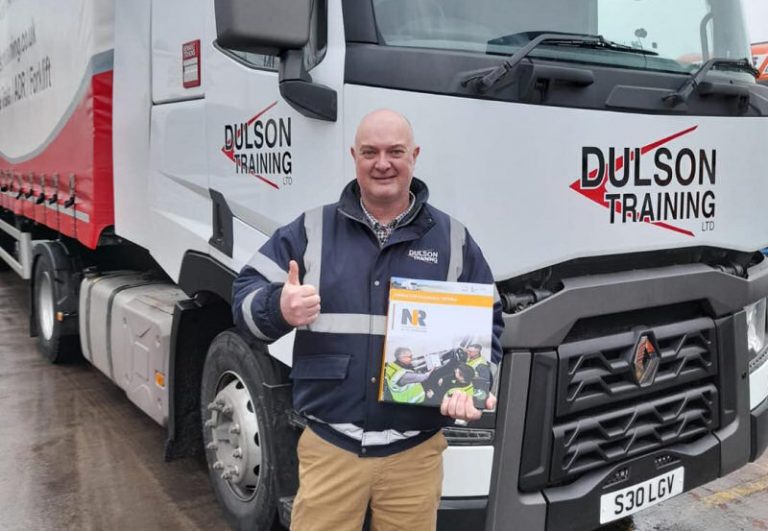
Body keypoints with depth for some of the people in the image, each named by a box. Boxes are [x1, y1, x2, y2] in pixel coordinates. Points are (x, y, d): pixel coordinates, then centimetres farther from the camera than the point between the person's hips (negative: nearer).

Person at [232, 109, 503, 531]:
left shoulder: (453, 239, 5)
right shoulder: (311, 229, 2)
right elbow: (244, 296, 1)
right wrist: (279, 308, -22)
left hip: (415, 451, 1)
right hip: (329, 445, 0)